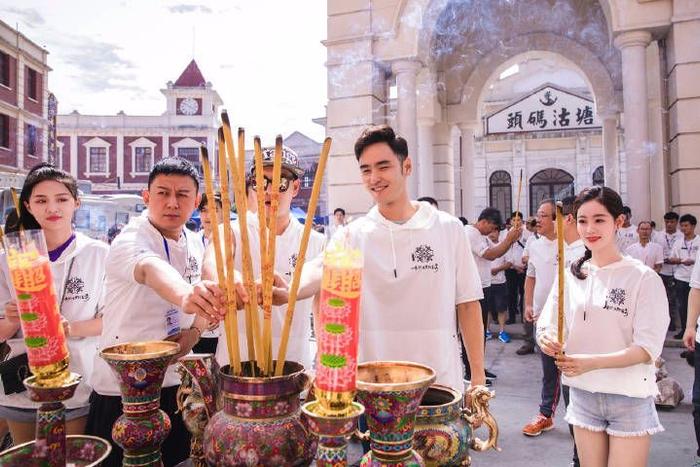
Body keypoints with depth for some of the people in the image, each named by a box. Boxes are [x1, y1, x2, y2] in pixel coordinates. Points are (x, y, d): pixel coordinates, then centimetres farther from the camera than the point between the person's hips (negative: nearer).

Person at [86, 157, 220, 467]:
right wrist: (184, 296, -63)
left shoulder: (196, 244, 3)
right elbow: (151, 269, -42)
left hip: (176, 381, 6)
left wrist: (194, 332, -8)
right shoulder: (130, 240, -18)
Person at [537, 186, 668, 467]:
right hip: (583, 394, 3)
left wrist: (591, 362, -28)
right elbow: (546, 327, 3)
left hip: (630, 399, -3)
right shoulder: (571, 275, 2)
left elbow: (648, 349, -14)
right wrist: (547, 340, -21)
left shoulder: (644, 278, -10)